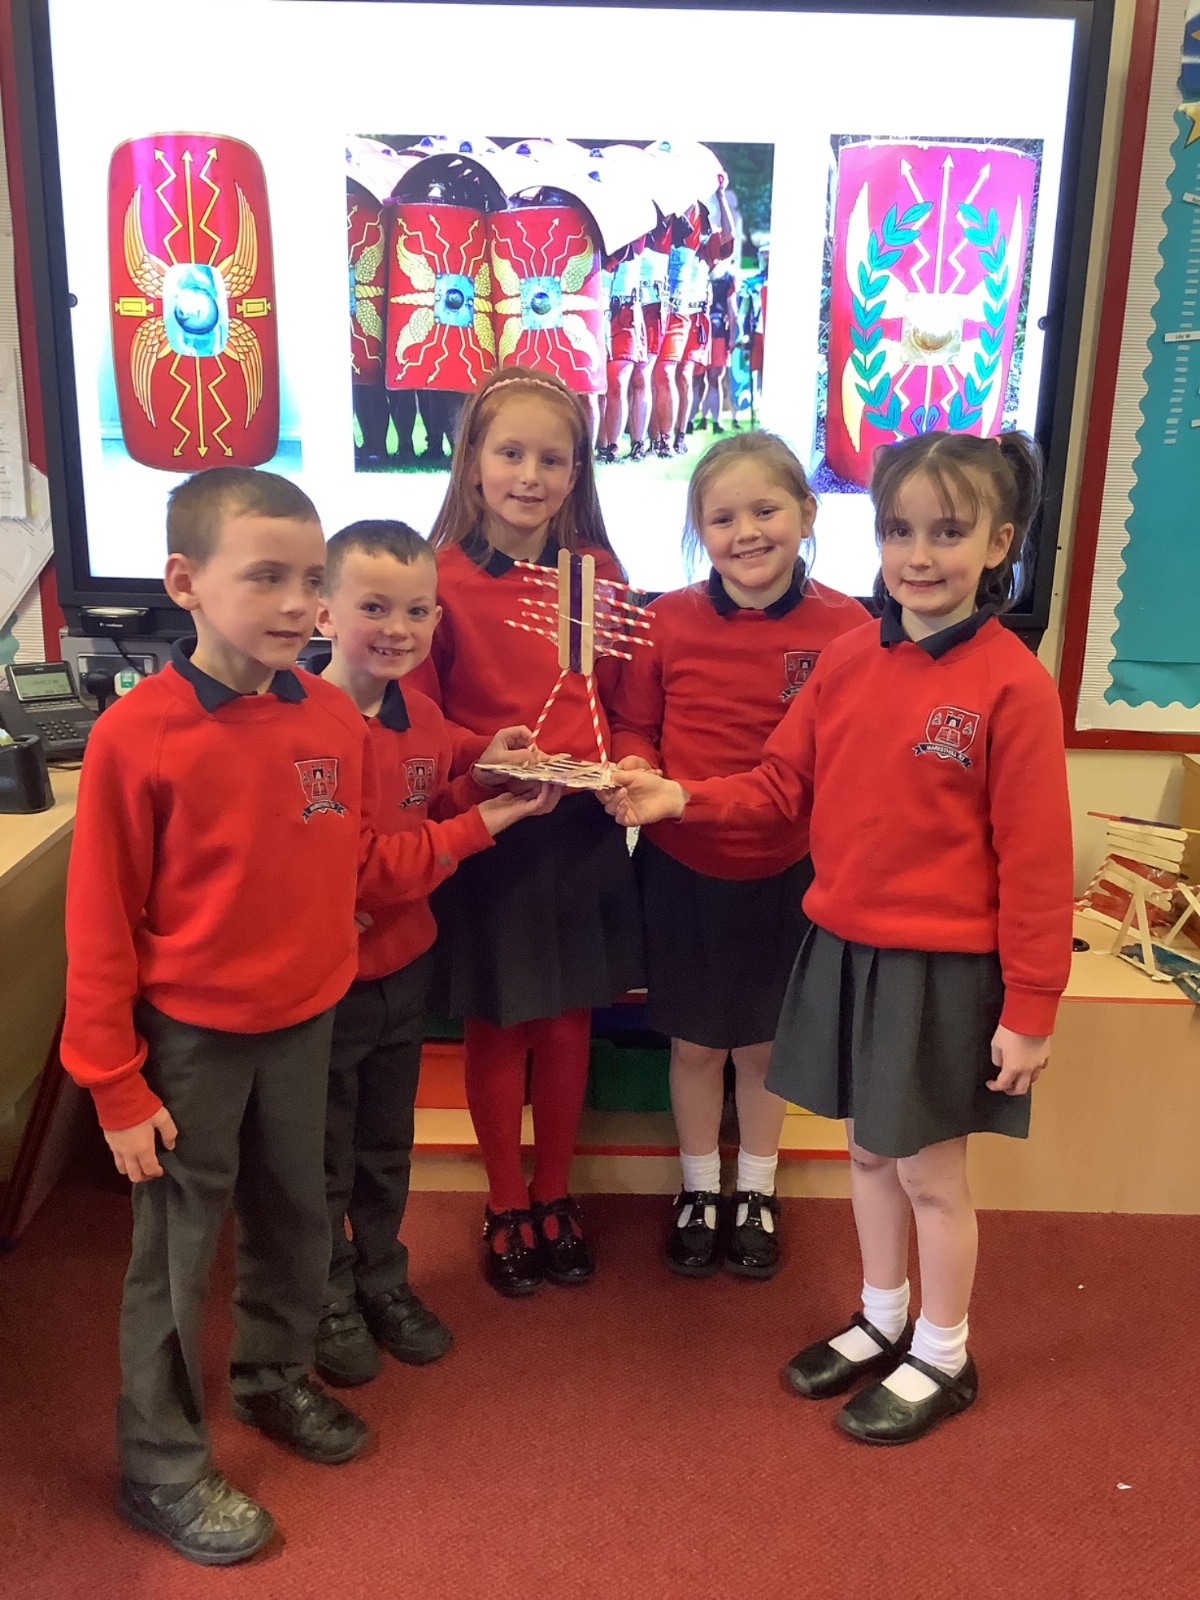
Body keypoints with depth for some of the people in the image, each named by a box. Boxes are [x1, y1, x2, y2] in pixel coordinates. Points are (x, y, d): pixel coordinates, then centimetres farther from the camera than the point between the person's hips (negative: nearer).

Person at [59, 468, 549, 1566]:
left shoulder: (333, 717, -5)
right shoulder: (136, 735, -18)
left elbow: (361, 871, 3)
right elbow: (101, 926, -13)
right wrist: (115, 1082, -10)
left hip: (303, 1020, 5)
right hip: (189, 1037, -4)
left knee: (294, 1215, 21)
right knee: (177, 1249, 11)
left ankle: (274, 1376, 47)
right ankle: (162, 1467, 32)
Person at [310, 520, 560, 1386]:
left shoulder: (424, 718, -1)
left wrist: (482, 778, -10)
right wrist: (476, 825, -23)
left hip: (404, 963, 6)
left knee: (388, 1146, 24)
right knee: (324, 1155, 15)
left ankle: (383, 1279, 45)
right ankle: (330, 1301, 38)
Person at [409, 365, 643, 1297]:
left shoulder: (597, 572, 1)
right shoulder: (443, 578, -10)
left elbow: (625, 701, 8)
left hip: (582, 827, 3)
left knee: (568, 1019, 14)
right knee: (498, 1026, 11)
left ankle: (554, 1196, 35)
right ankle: (506, 1207, 32)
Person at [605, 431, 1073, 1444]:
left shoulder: (1012, 683, -16)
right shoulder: (848, 660, 0)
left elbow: (1034, 860, -14)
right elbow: (782, 786, 5)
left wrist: (1031, 1006, -11)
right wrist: (681, 799, -9)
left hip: (943, 968, -5)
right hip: (843, 950, 6)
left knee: (930, 1170, 11)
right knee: (870, 1150, 21)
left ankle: (943, 1358, 36)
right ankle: (882, 1321, 44)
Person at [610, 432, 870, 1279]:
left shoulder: (846, 626, -11)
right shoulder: (669, 620, -8)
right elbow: (633, 724, 2)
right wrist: (634, 771, -18)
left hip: (787, 872, 0)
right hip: (681, 868, 1)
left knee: (764, 1042, 18)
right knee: (695, 1043, 16)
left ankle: (756, 1193, 41)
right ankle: (699, 1191, 39)